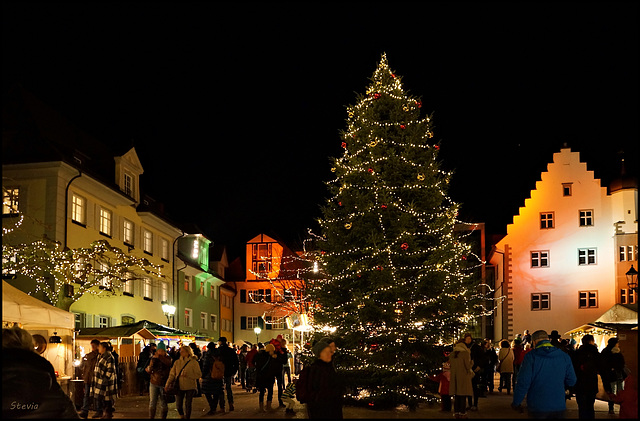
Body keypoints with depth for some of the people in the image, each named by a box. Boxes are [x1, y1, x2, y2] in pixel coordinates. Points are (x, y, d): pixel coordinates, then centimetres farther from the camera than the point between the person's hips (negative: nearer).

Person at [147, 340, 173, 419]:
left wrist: (159, 357, -31)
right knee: (152, 403, -2)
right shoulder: (153, 358, 6)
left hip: (164, 384, -1)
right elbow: (149, 370, 1)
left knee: (164, 404, 5)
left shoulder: (168, 358, 0)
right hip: (154, 383, 1)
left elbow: (169, 363, -24)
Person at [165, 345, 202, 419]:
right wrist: (167, 384, -11)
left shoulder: (194, 362, -7)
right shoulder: (177, 362, 1)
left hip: (190, 387, -2)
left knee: (187, 405, 7)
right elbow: (172, 374, 1)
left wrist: (187, 375, -23)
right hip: (179, 387, 3)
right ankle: (182, 416, 32)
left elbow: (199, 374, -11)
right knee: (178, 406, 5)